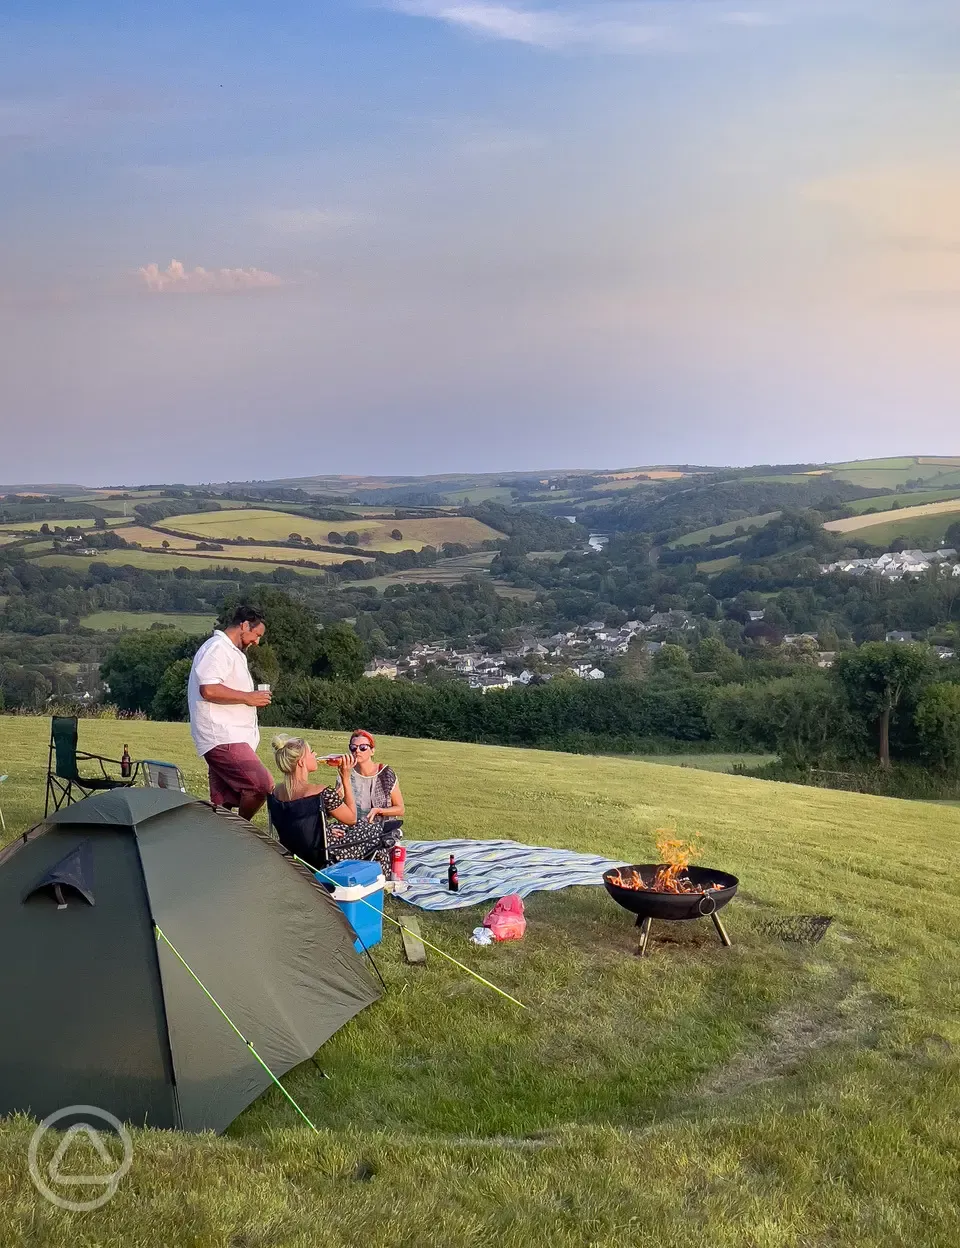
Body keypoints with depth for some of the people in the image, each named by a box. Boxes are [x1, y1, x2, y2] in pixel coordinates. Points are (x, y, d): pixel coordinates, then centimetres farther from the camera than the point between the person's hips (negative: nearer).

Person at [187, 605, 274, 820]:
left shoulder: (231, 651, 25)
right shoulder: (218, 648, -10)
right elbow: (209, 689, -23)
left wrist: (253, 699, 19)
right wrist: (248, 697, -14)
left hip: (230, 737, 11)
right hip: (223, 738, -11)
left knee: (225, 804, 8)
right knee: (262, 785, -18)